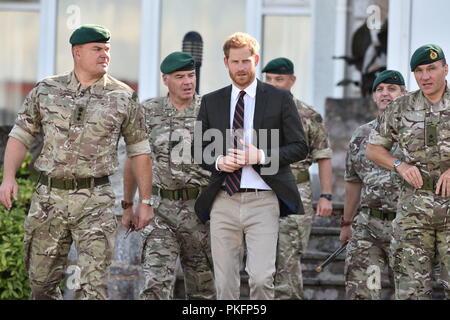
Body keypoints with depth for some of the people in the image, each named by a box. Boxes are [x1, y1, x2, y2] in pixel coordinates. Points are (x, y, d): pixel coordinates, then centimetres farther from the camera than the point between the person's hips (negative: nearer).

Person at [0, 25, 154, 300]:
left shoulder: (124, 97, 3)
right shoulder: (46, 91, 6)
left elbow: (139, 150, 8)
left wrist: (145, 202, 6)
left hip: (96, 201, -2)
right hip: (49, 195, 2)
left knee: (93, 287, -9)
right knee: (42, 281, 10)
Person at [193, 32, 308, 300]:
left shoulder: (279, 99, 6)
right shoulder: (211, 102, 14)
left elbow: (300, 147, 4)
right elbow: (199, 149, 17)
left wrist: (262, 156, -11)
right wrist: (218, 161, -5)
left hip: (262, 200, -3)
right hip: (223, 202, 3)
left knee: (261, 278, -15)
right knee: (225, 284, 2)